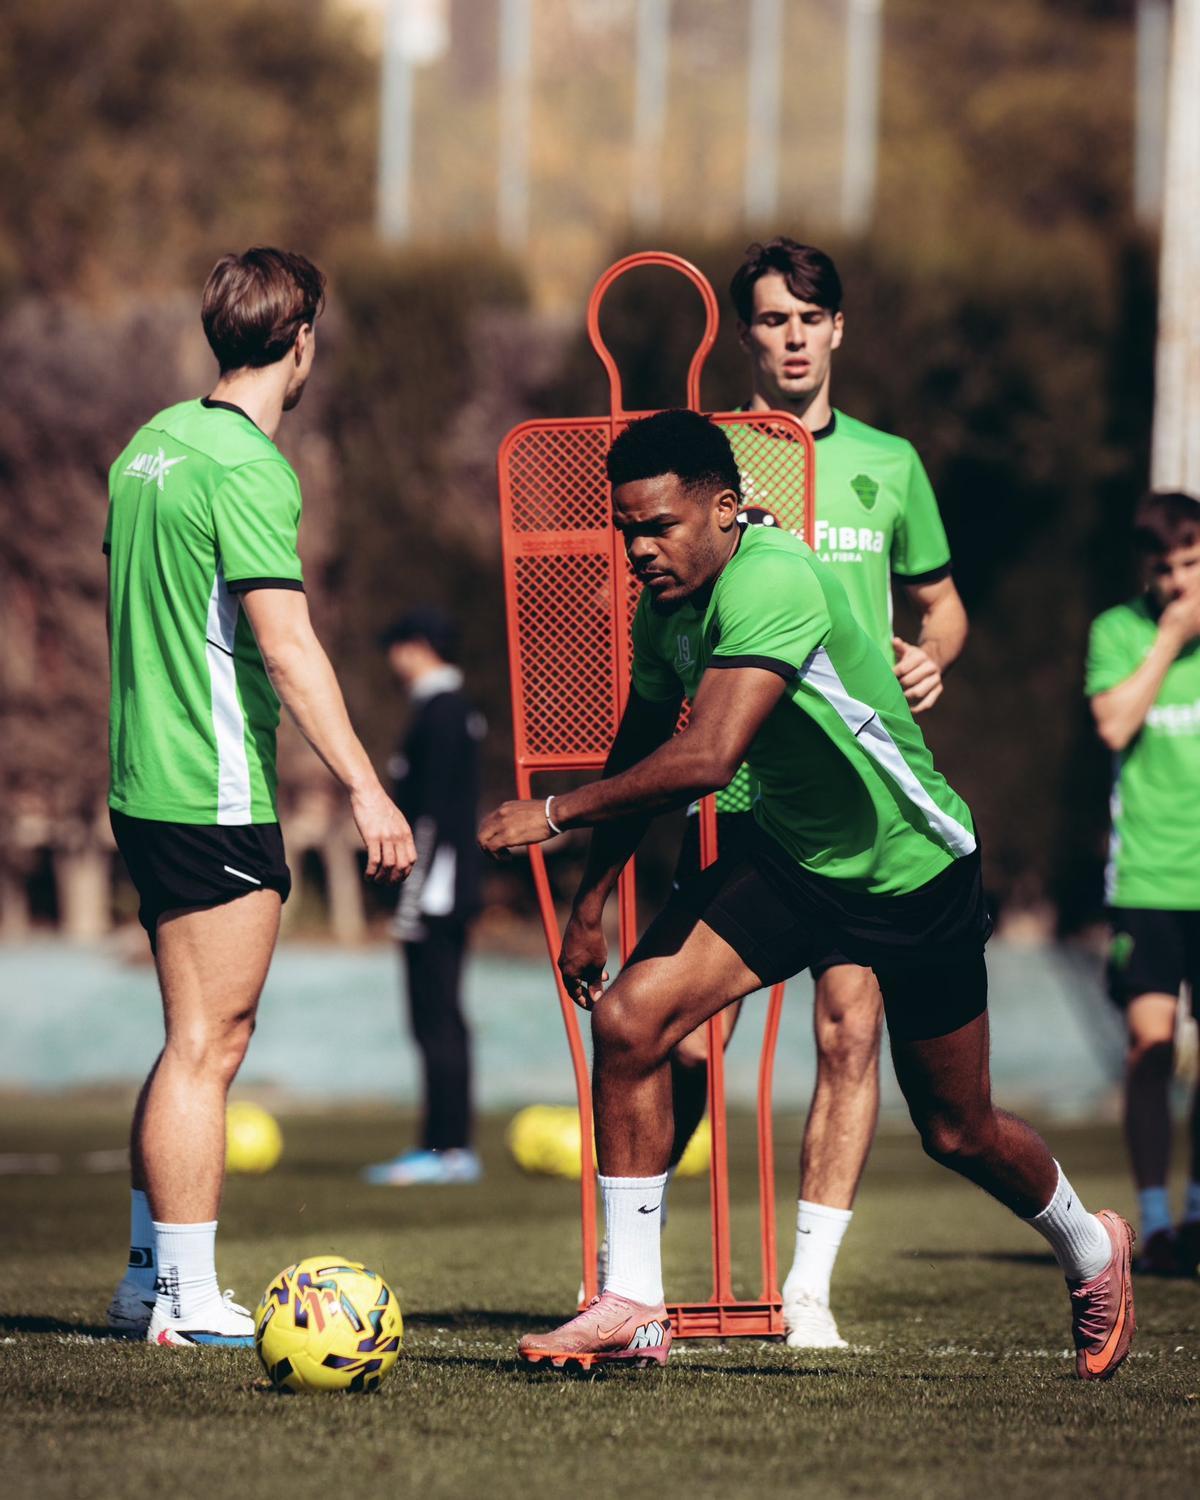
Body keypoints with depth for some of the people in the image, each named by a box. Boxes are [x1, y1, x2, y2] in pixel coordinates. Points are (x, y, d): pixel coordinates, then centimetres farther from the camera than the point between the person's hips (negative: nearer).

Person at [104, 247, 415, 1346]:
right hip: (216, 796, -9)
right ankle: (187, 1300, -3)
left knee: (202, 1039, 16)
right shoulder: (250, 466, -16)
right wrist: (366, 789, -23)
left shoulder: (155, 442, 13)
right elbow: (286, 645, -22)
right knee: (207, 1043, -5)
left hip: (149, 782, 9)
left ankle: (150, 1277, 20)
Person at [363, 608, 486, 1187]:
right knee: (442, 1019, 12)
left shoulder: (439, 712, -12)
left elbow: (434, 811, -18)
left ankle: (448, 1149, -13)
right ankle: (447, 1145, 14)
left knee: (436, 1021, -11)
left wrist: (416, 892, -20)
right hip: (455, 889, 10)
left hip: (435, 887, -10)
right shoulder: (460, 710, 18)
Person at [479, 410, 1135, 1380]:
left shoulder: (772, 582, -30)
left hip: (915, 873, -6)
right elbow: (637, 757, 13)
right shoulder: (663, 610, -4)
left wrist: (557, 814, -31)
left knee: (957, 1134, 8)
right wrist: (591, 903, 13)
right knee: (630, 1017, -16)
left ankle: (1090, 1249, 42)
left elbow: (706, 758, -39)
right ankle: (632, 1307, -8)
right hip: (789, 858, 6)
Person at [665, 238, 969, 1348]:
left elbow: (940, 599, 23)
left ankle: (810, 1287, 2)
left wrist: (930, 657, 0)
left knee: (852, 1036, -4)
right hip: (732, 792, -2)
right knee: (689, 1042, -4)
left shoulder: (887, 465, 12)